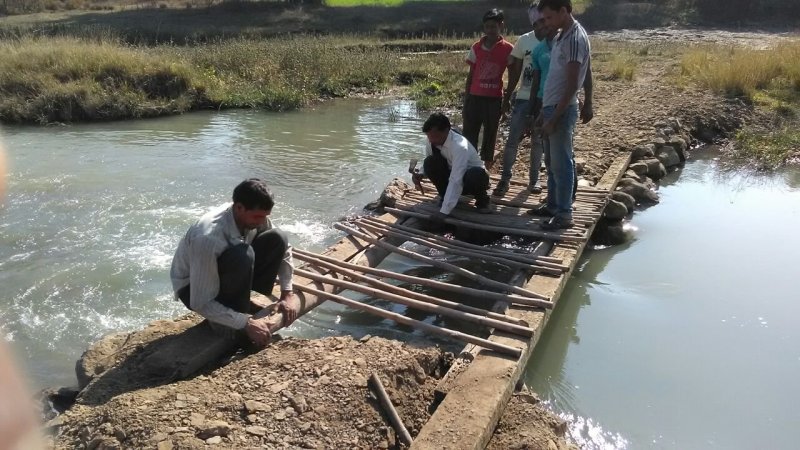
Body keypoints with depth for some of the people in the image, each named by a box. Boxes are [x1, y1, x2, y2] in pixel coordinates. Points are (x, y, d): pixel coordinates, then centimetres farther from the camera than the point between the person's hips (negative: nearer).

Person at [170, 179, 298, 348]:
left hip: (227, 275, 7)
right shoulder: (208, 237, -38)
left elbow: (283, 248, -1)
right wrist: (246, 323, -33)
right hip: (192, 287, -7)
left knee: (277, 239, -14)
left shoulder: (254, 216, -18)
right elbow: (201, 304, -33)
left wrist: (287, 294, -11)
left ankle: (243, 305, -1)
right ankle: (225, 323, -15)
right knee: (241, 256, -37)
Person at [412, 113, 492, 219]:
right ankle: (445, 197, -1)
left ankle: (482, 199, -5)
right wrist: (420, 174, -24)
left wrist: (444, 211, -42)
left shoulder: (459, 146, -34)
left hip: (471, 180, -5)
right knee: (430, 163, -23)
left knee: (476, 175, -41)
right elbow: (427, 165, 1)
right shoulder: (433, 142, -15)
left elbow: (456, 181, -39)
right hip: (452, 175, 5)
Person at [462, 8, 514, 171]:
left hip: (494, 98, -2)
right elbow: (471, 74, 10)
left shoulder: (508, 49, -2)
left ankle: (486, 165, 13)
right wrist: (466, 97, 7)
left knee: (490, 133, 6)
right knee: (469, 134, 1)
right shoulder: (476, 47, 5)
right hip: (475, 97, 2)